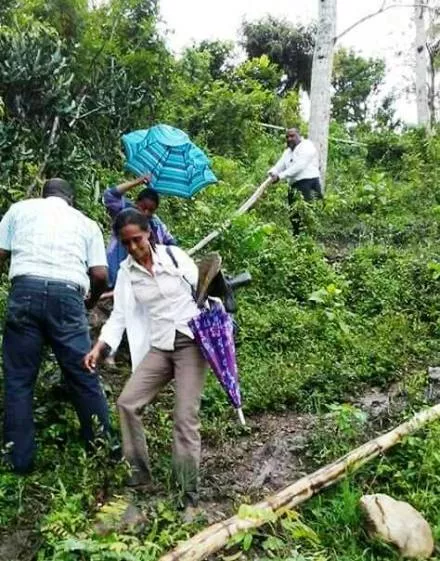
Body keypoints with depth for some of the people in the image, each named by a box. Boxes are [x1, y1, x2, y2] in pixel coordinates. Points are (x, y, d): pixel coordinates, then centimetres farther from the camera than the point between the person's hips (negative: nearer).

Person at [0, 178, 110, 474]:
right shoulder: (87, 223, 21)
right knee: (84, 377, 9)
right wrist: (91, 301, 29)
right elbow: (100, 274, 11)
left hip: (26, 289, 0)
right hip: (68, 295, 1)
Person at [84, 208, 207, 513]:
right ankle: (140, 473, 9)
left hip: (191, 343, -4)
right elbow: (120, 315, 7)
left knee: (185, 417, -9)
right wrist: (99, 347, -5)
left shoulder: (175, 256, -3)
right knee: (127, 403, -8)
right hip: (158, 348, 4)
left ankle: (190, 493, 0)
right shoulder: (126, 272, 6)